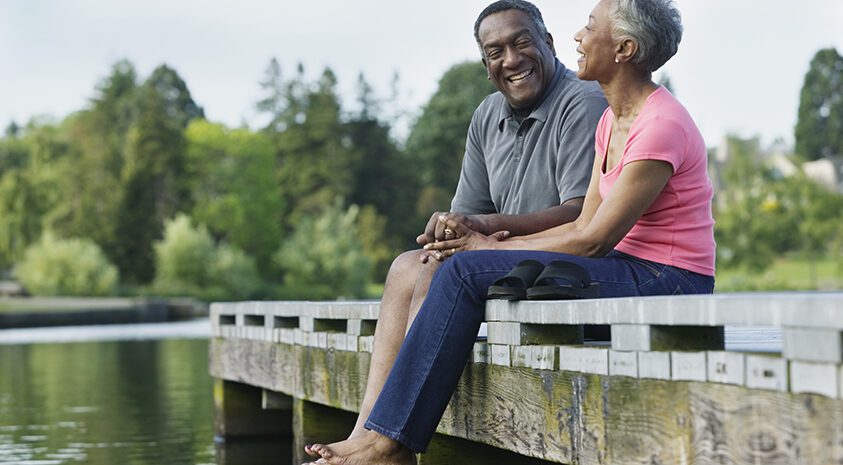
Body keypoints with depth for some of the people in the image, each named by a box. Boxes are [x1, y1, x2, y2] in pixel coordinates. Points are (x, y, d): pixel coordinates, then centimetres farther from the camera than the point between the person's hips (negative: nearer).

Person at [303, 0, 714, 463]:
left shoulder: (662, 126, -16)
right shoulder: (611, 120, 14)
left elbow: (594, 240, -17)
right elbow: (584, 226, 10)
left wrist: (492, 248, -7)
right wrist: (492, 242, -2)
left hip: (666, 282, -9)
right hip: (628, 268, 9)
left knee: (466, 272, -20)